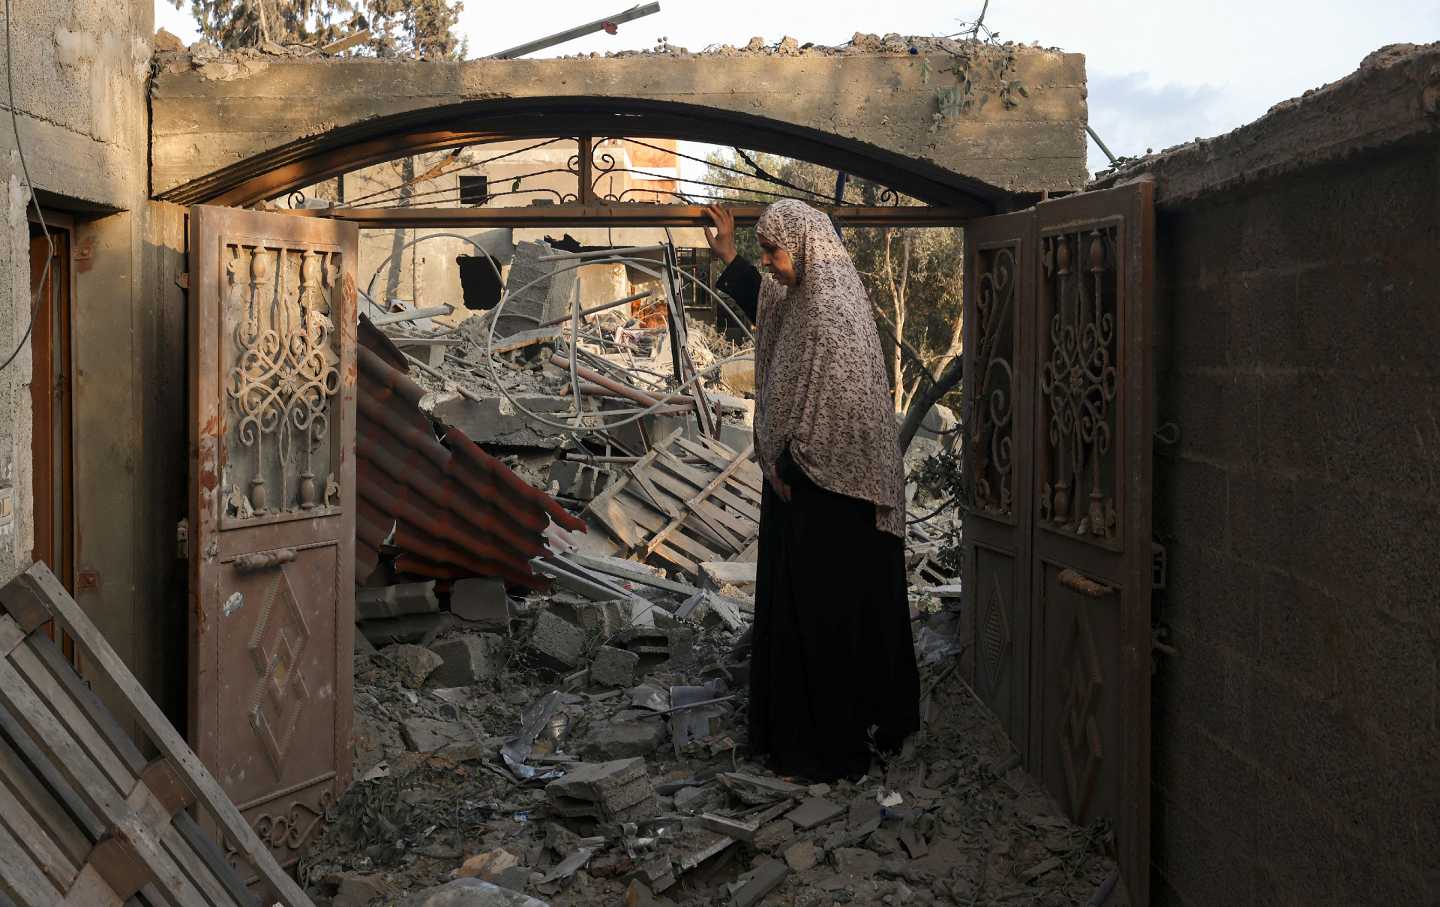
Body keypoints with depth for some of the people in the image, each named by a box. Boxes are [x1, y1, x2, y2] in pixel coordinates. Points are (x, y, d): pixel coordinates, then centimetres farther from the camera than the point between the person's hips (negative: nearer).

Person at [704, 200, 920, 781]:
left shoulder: (829, 309, -20)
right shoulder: (809, 297, 10)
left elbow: (829, 407, -24)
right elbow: (767, 309, 34)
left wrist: (785, 465, -14)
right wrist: (728, 259, 33)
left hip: (827, 495, -10)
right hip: (812, 485, 10)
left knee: (825, 611, -1)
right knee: (805, 608, 18)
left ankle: (831, 746, 10)